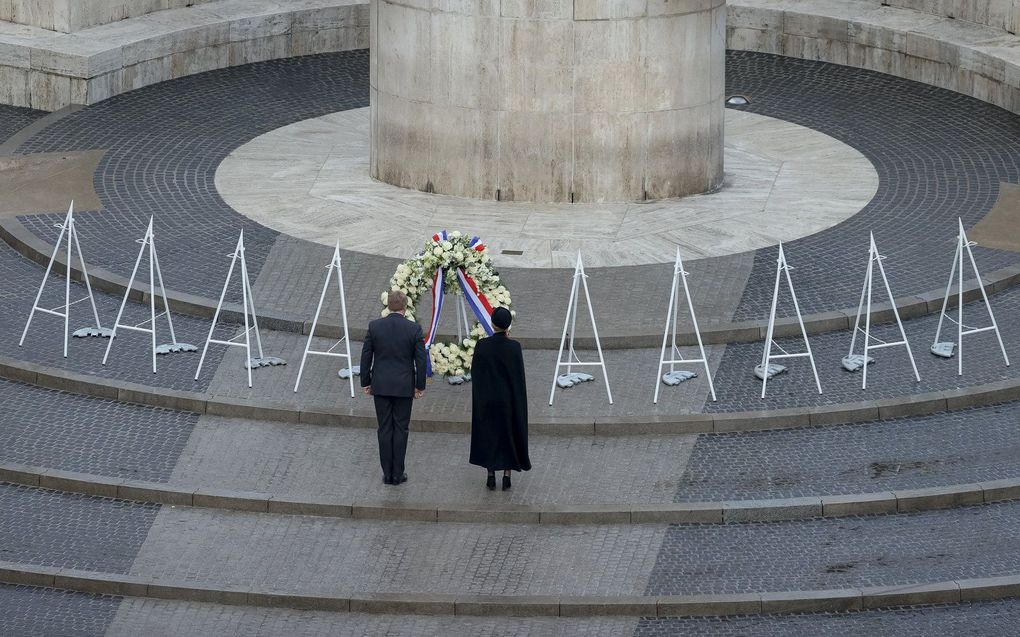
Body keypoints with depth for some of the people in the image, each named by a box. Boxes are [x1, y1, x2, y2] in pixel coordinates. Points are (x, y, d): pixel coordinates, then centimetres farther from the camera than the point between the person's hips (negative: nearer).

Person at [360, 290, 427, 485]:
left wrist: (365, 382, 9)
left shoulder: (374, 326, -6)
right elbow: (420, 359, -6)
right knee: (400, 429, 6)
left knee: (384, 429, 7)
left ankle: (387, 473, 10)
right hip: (404, 387, -1)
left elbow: (366, 357, -1)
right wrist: (420, 385, 4)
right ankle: (398, 474, 7)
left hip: (381, 386, 1)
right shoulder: (414, 329, -9)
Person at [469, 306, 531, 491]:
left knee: (488, 435, 14)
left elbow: (475, 372, -5)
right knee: (509, 434, 12)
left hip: (487, 399, 1)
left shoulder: (482, 346, -13)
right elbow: (519, 376, -9)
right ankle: (507, 476, 10)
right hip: (509, 399, -1)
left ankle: (491, 476, 13)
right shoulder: (514, 347, -15)